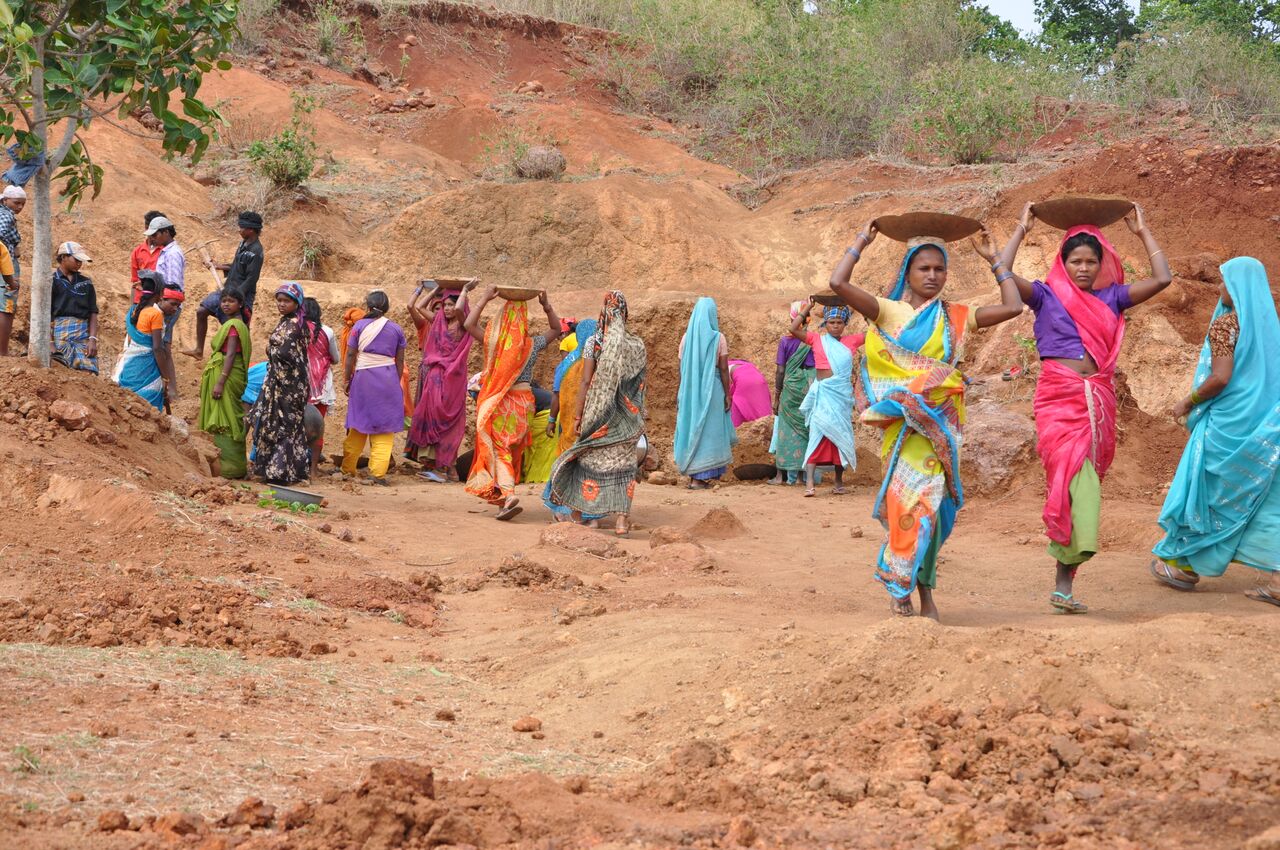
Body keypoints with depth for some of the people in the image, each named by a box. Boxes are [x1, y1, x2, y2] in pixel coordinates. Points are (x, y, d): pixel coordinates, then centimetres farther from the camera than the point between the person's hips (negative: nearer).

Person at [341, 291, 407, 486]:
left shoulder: (360, 326, -1)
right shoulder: (396, 329, 4)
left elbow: (351, 355, -1)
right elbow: (400, 360, 6)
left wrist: (347, 380, 8)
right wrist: (397, 382, 16)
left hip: (363, 376, 0)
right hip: (388, 378, 0)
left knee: (358, 425, 10)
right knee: (384, 428, 1)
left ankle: (348, 469, 18)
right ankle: (378, 473, -6)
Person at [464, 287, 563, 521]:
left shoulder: (494, 341, -12)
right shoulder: (532, 344, -3)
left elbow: (468, 324, -3)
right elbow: (556, 330, 15)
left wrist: (485, 299, -4)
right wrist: (547, 306, 8)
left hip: (498, 402, -3)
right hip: (523, 400, 3)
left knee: (499, 449, -4)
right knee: (512, 450, 15)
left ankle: (508, 494, -23)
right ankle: (504, 494, 25)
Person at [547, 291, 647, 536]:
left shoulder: (593, 342, -8)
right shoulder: (637, 345, 0)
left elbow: (586, 382, -10)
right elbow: (642, 376, 9)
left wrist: (577, 416, -7)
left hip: (597, 413, -2)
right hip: (626, 416, 2)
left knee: (588, 458, 10)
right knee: (623, 464, 5)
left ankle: (577, 511, 17)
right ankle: (622, 520, -5)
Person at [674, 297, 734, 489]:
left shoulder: (687, 337, 3)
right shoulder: (717, 338, -7)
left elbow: (681, 367, 5)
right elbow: (723, 369, -8)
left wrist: (680, 393, 12)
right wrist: (727, 394, -1)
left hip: (689, 387, 4)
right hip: (711, 387, -4)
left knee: (691, 428, 12)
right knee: (707, 430, 2)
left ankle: (692, 475, 15)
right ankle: (698, 478, -1)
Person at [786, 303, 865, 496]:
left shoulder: (851, 341, 8)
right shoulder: (817, 340, 4)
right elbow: (794, 328, -3)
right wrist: (808, 308, 1)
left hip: (843, 394, 2)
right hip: (823, 393, -2)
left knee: (840, 437, 9)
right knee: (817, 433, -10)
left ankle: (839, 482, 16)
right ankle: (809, 483, -16)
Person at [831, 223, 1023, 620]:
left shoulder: (956, 317, 13)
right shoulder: (890, 312, 3)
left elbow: (1012, 306, 9)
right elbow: (838, 283, -8)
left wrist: (994, 259, 14)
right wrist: (862, 242, 1)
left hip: (941, 421, 3)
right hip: (904, 420, -3)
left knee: (930, 501, 0)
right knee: (911, 498, -10)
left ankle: (923, 593, 7)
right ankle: (900, 587, -2)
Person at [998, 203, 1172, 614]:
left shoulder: (1111, 298, 15)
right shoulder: (1047, 295, 7)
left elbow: (1162, 278, 10)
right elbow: (1002, 272, -6)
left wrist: (1142, 231, 15)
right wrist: (1022, 229, 4)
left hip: (1098, 400, 3)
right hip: (1058, 396, -3)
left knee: (1078, 477, 1)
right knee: (1077, 472, -21)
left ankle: (1063, 582, 4)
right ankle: (1064, 581, -26)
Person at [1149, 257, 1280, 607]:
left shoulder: (1225, 323, -13)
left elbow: (1221, 378, -20)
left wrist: (1188, 402, -6)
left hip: (1229, 422, -6)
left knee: (1205, 488, 9)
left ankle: (1185, 563, 21)